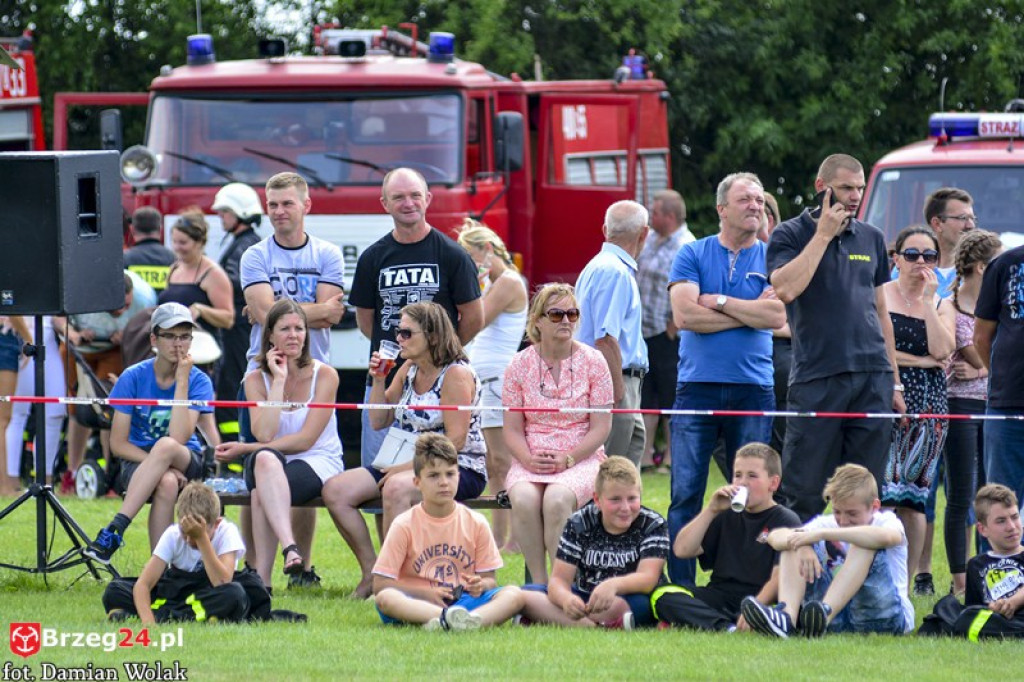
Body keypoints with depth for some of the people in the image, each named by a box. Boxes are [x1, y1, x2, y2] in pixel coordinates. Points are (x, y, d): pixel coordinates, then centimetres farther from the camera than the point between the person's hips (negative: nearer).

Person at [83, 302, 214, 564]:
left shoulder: (198, 382, -4)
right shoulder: (133, 378, -4)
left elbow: (178, 438, -20)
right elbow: (118, 444, -6)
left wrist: (182, 380, -20)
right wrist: (161, 466, -21)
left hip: (186, 462, 0)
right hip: (138, 461, 0)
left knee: (166, 446, -38)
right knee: (166, 482, -38)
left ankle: (115, 530, -42)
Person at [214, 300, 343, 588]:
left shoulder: (324, 376, -1)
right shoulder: (256, 380, 6)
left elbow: (305, 439, -9)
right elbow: (264, 435, -11)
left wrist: (244, 449, -11)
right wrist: (279, 380, -10)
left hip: (319, 465, -2)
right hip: (272, 467, 2)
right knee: (264, 459, -37)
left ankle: (261, 575, -49)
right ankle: (289, 547, -54)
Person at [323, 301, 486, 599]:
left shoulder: (456, 374, -13)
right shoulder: (409, 370, 12)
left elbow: (455, 440, -19)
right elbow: (378, 421, 17)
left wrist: (410, 467, -22)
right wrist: (378, 380, 2)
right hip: (408, 465, 9)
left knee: (395, 488, -40)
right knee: (334, 490, -8)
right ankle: (370, 572, -6)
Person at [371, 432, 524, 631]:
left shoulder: (476, 523, 7)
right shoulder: (404, 525, 1)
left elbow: (489, 579, 9)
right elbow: (380, 585, -3)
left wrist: (480, 586, -16)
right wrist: (426, 593, -14)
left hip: (464, 599, 2)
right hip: (419, 603, -2)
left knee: (514, 594, -24)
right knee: (385, 599, -34)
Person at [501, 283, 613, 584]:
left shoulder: (592, 361, 2)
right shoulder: (520, 365, 7)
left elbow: (601, 427, 0)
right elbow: (512, 429, 7)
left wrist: (567, 459, -14)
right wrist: (528, 459, -13)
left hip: (581, 458, -2)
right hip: (530, 461, 2)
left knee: (556, 499, -34)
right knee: (523, 499, -32)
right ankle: (538, 583, -22)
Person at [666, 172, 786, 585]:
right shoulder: (693, 255, 7)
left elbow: (777, 316, -6)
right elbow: (685, 314, -7)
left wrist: (718, 301, -5)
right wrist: (750, 312, -4)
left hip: (754, 390, 1)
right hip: (697, 386, -1)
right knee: (686, 494, -4)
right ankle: (680, 588, -3)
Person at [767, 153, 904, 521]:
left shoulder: (871, 238, 16)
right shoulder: (790, 235, 2)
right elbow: (785, 289, -17)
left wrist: (894, 381, 17)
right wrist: (824, 233, -11)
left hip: (873, 379, 4)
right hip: (817, 377, -4)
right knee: (803, 492, -5)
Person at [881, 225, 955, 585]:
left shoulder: (942, 306, 14)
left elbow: (940, 350, -4)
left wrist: (927, 300, -5)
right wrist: (919, 361, -5)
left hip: (928, 406, 3)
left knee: (913, 497, 3)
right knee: (882, 492, -13)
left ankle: (907, 581, 5)